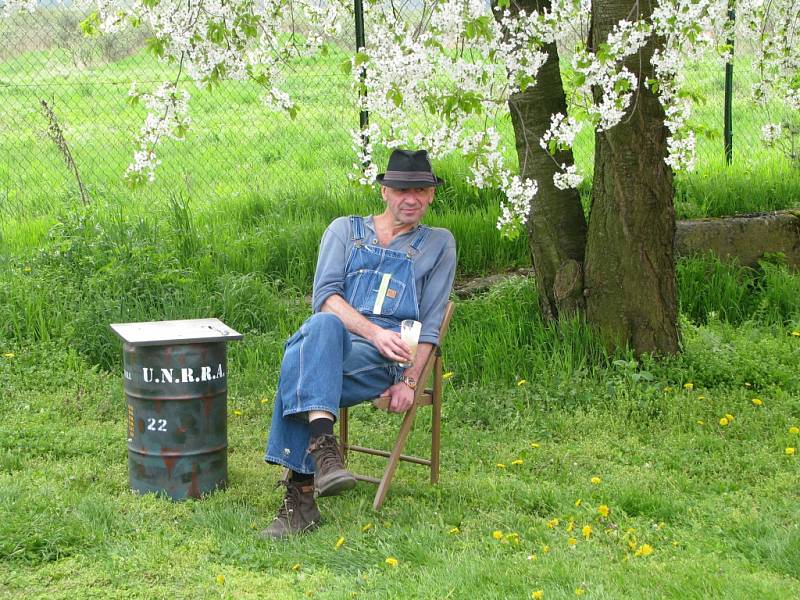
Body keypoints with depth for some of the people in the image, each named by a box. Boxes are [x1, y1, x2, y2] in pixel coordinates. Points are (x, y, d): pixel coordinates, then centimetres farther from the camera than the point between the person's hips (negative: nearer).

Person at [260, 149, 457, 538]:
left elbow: (430, 324, 12)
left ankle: (300, 493, -39)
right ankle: (322, 443, -51)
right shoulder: (345, 230, 20)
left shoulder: (438, 244, 19)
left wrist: (410, 380, -4)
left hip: (386, 360, -2)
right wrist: (374, 332, -14)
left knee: (298, 365, -35)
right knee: (323, 325, -39)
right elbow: (324, 296, 3)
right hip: (332, 343, 2)